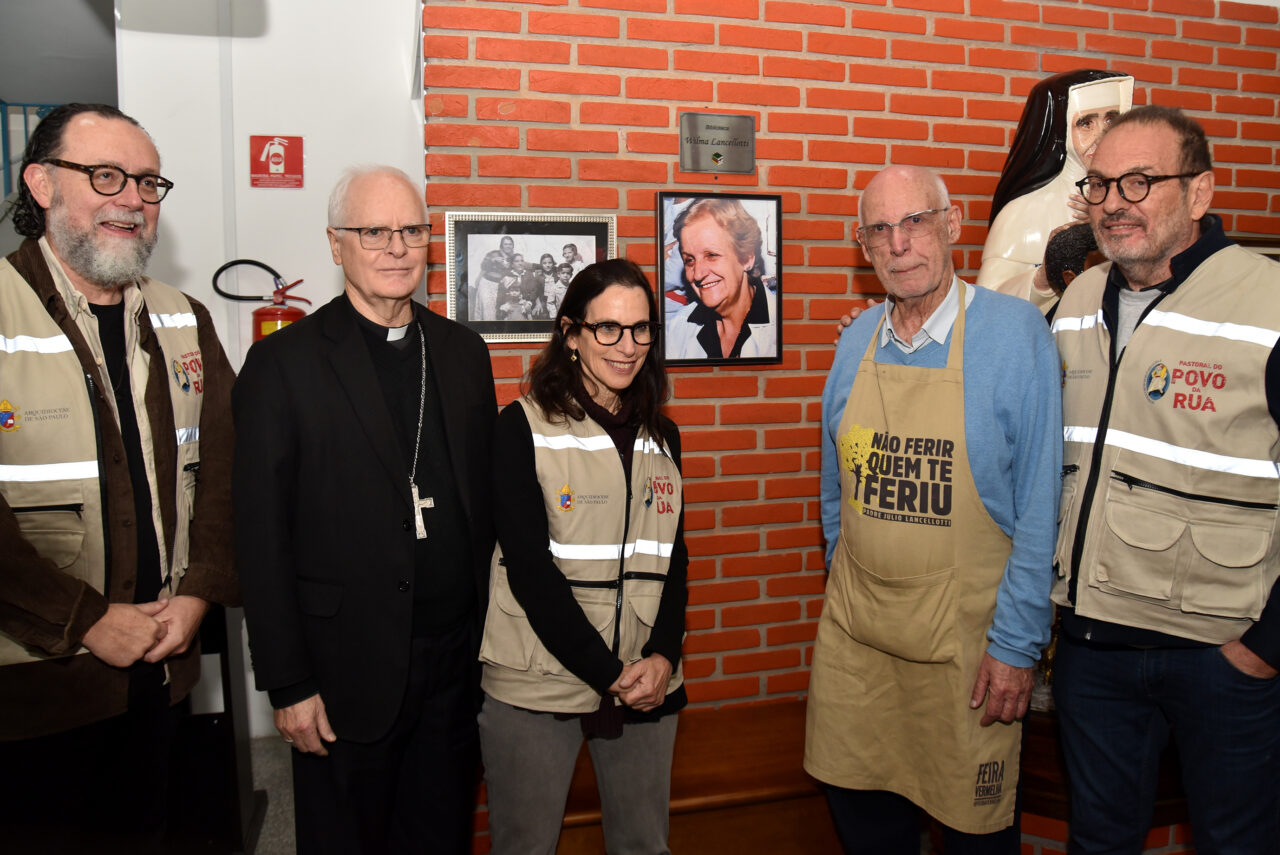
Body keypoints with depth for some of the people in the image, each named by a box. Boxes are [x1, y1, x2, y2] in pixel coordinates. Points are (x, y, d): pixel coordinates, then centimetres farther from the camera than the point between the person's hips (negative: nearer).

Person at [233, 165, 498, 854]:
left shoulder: (463, 351, 7)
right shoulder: (283, 364, -7)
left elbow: (485, 498, 10)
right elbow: (262, 538, -8)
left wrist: (493, 636, 7)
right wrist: (288, 685, -10)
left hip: (456, 665, 4)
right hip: (347, 674, -4)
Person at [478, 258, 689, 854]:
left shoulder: (661, 437, 10)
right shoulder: (523, 429, -6)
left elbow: (674, 559, 10)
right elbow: (530, 568, -12)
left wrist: (663, 656, -6)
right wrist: (609, 674, -13)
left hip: (649, 686, 4)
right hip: (536, 688, -4)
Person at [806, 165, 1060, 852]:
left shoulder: (1015, 331, -12)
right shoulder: (856, 342, 3)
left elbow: (1038, 504, -12)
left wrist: (1016, 643, -12)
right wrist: (842, 592, 14)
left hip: (963, 636, -4)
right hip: (853, 630, 4)